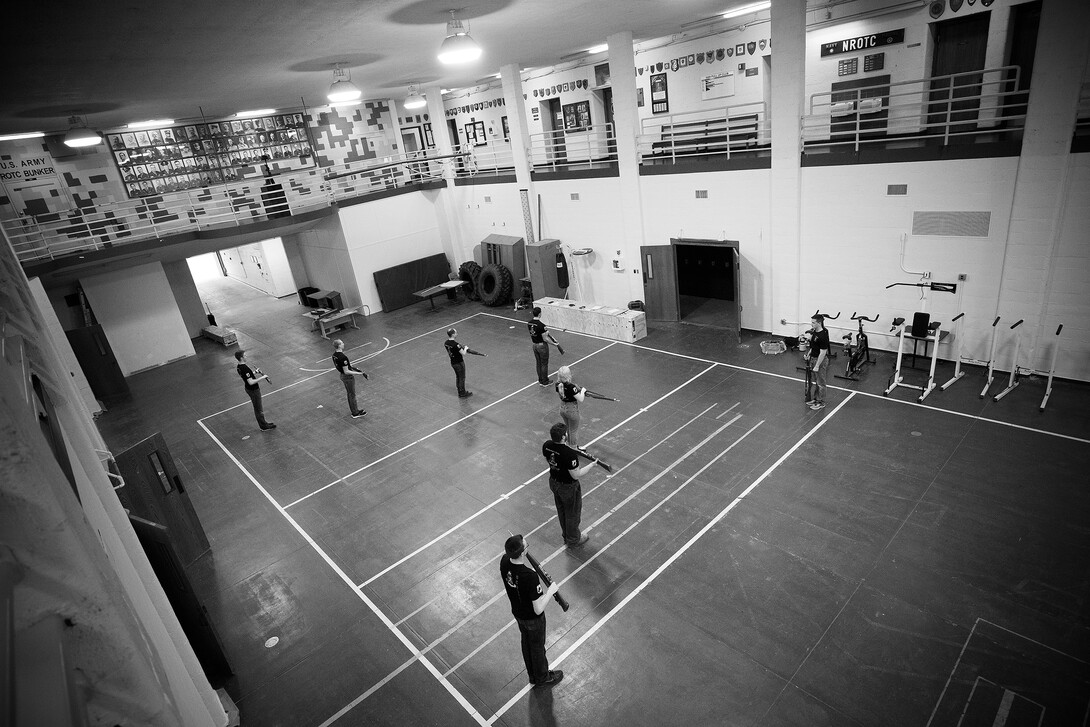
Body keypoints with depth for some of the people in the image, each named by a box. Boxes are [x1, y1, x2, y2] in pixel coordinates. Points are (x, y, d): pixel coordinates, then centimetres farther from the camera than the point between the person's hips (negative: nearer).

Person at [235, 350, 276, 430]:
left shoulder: (239, 367, 0)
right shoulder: (245, 369, -31)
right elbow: (251, 382, -34)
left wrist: (254, 372, 11)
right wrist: (262, 377, -29)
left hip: (248, 388, 10)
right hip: (253, 390, -10)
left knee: (257, 408, 23)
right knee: (258, 409, 6)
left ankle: (263, 423, 38)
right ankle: (263, 426, 20)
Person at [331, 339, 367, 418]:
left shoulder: (334, 355, -3)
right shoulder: (343, 357, -31)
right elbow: (346, 371, -28)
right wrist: (360, 373, -28)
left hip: (342, 376, 9)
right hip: (348, 377, -9)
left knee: (349, 394, 22)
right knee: (352, 395, 7)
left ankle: (354, 410, 37)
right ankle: (355, 413, 21)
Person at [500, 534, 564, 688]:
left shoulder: (504, 562, -23)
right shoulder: (530, 576, -42)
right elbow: (538, 609, -32)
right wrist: (550, 591, -21)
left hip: (517, 613, 6)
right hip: (532, 618, -6)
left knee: (526, 642, 29)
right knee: (537, 646, 22)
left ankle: (532, 675, 54)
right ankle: (542, 678, 49)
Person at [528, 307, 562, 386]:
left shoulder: (529, 323, -4)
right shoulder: (541, 325, -27)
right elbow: (545, 339, -22)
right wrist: (554, 344, -12)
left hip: (534, 346, 7)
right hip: (542, 346, -7)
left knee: (538, 363, 19)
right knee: (544, 364, 8)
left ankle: (540, 380, 31)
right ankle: (545, 382, 19)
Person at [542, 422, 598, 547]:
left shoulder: (546, 446, -16)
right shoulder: (570, 454, -37)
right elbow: (576, 475, -27)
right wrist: (591, 465, -15)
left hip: (553, 482, 7)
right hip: (568, 487, -6)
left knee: (561, 511, 28)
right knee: (573, 513, 20)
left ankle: (566, 535, 51)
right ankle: (573, 540, 42)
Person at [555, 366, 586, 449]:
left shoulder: (558, 384, -10)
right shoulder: (571, 387, -32)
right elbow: (580, 399, -27)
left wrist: (577, 389, 5)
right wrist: (583, 390, -8)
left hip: (562, 408, 7)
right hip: (572, 410, -7)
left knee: (569, 429, 27)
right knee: (574, 431, 16)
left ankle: (571, 445, 45)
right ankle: (574, 449, 33)